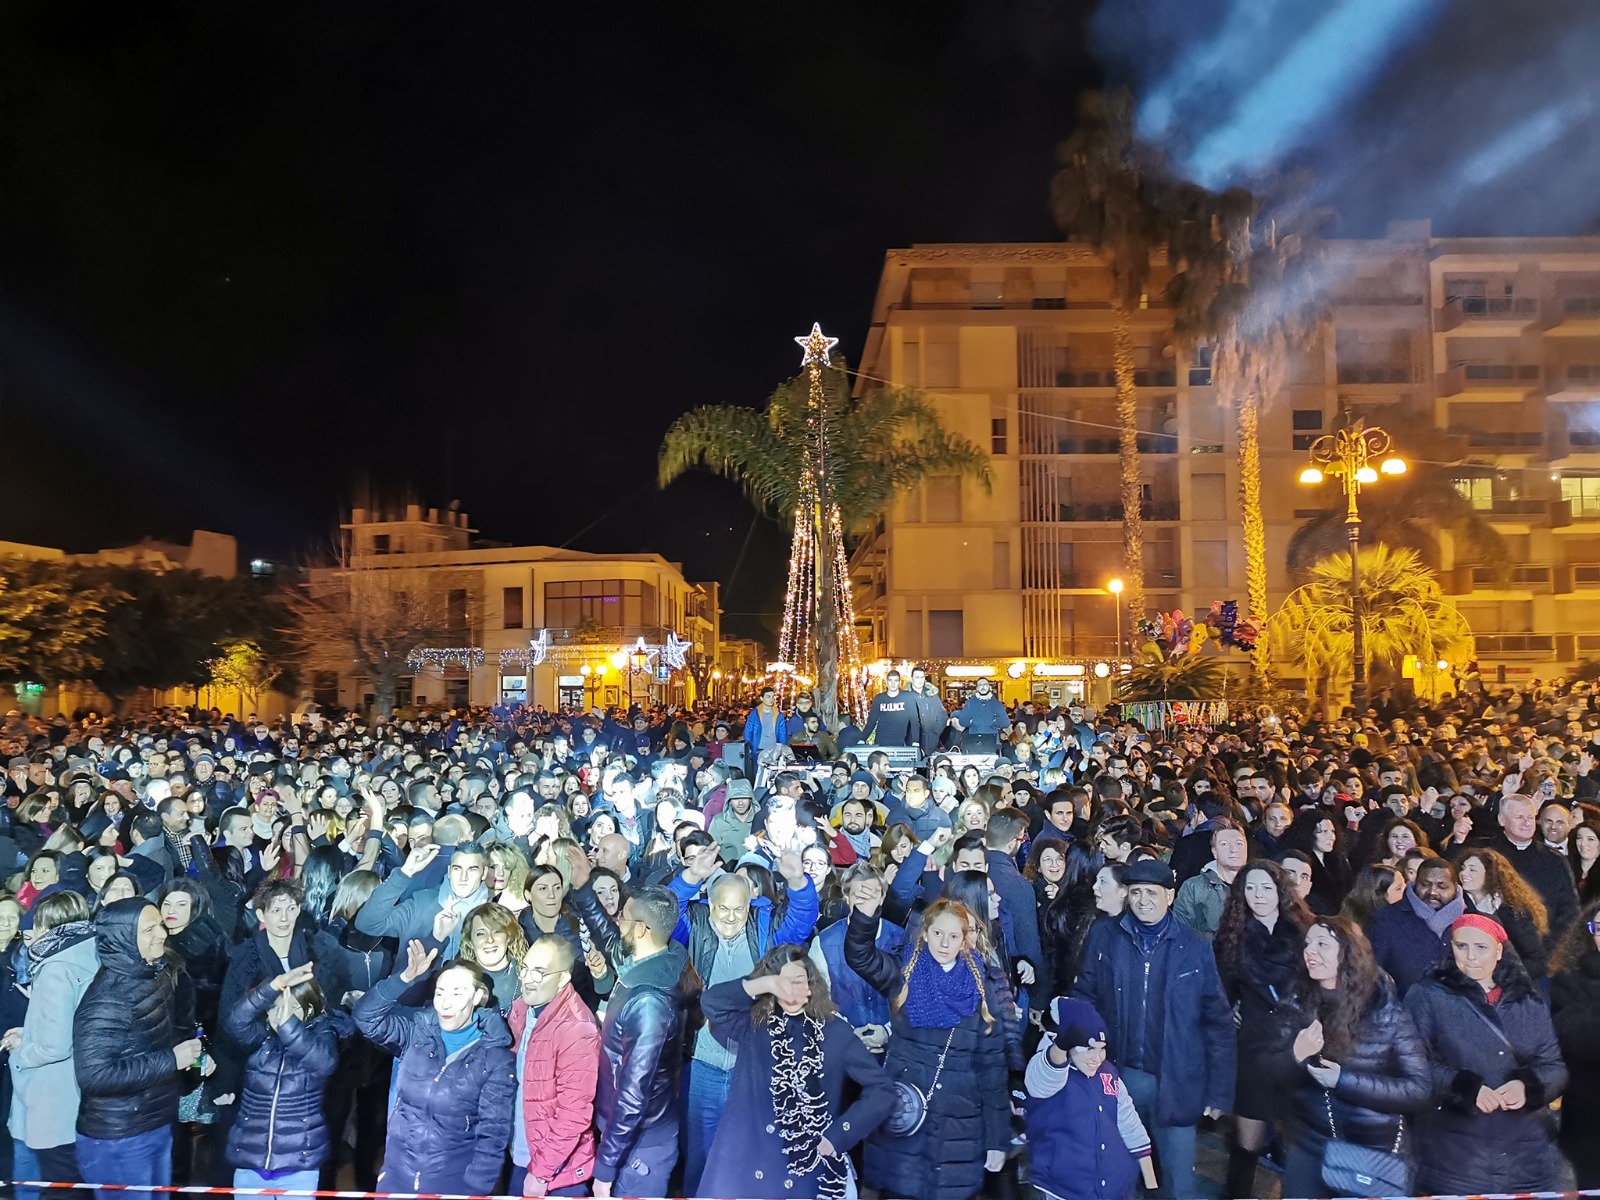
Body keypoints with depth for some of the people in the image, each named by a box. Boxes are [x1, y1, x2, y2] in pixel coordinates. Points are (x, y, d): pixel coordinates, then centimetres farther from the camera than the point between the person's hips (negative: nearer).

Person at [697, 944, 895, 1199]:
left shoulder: (835, 1031, -1)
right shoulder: (751, 1025, 0)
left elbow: (881, 1091, -2)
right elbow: (712, 1001, -16)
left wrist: (836, 1137, -7)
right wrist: (765, 984, -21)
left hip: (808, 1168, 0)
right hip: (746, 1164, 0)